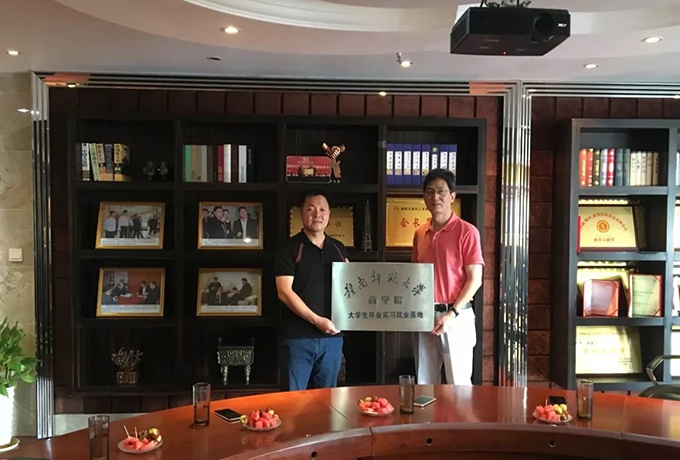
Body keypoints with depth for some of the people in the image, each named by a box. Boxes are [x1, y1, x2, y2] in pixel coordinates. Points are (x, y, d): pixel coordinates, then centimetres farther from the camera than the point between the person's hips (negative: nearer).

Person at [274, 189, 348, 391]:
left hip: (332, 337, 5)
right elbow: (284, 292, -13)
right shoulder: (290, 248, -4)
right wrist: (316, 320, -18)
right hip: (298, 337, -5)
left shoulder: (338, 249, 12)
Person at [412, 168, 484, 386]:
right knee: (425, 382, 13)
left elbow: (475, 279, -10)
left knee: (458, 382, 3)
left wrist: (453, 313, -17)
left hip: (456, 316, -5)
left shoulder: (466, 231, -8)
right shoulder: (420, 233, 9)